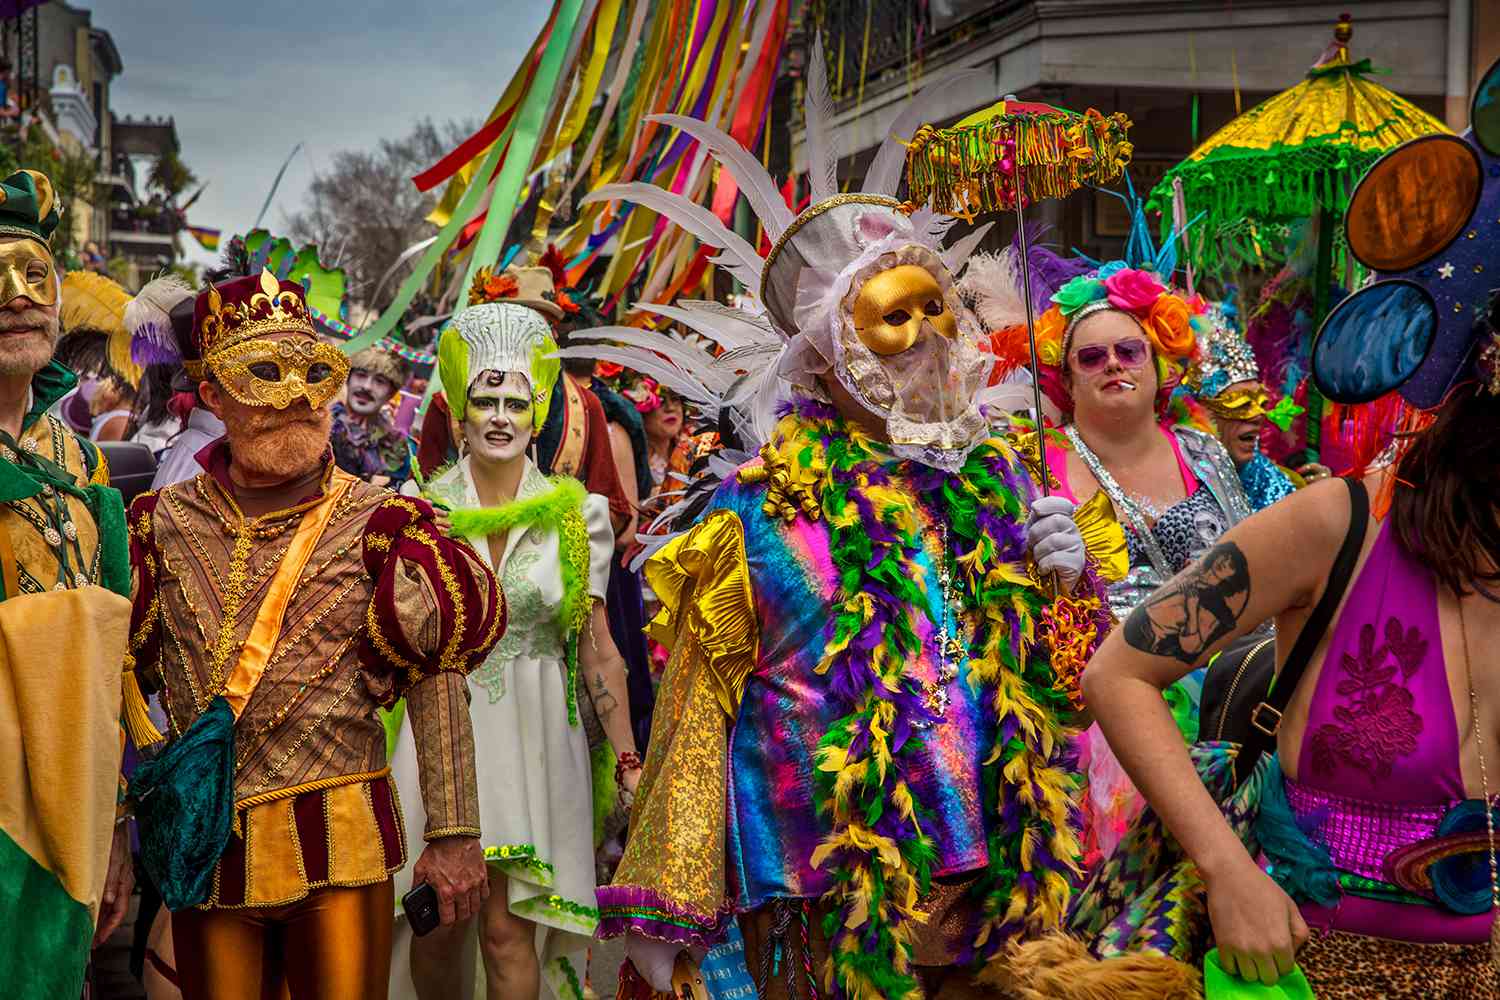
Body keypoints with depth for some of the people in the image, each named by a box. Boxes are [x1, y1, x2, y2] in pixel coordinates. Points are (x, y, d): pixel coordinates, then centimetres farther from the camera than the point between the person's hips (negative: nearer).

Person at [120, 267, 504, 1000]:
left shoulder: (377, 524, -3)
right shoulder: (163, 525, 4)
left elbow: (438, 681, -5)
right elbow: (124, 685, 7)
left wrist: (453, 835, -8)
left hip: (340, 842, -2)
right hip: (202, 847, 2)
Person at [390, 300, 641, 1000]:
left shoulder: (576, 516, 2)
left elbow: (599, 649, 4)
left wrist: (627, 761, 1)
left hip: (533, 738, -1)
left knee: (507, 928, -4)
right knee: (436, 928, 3)